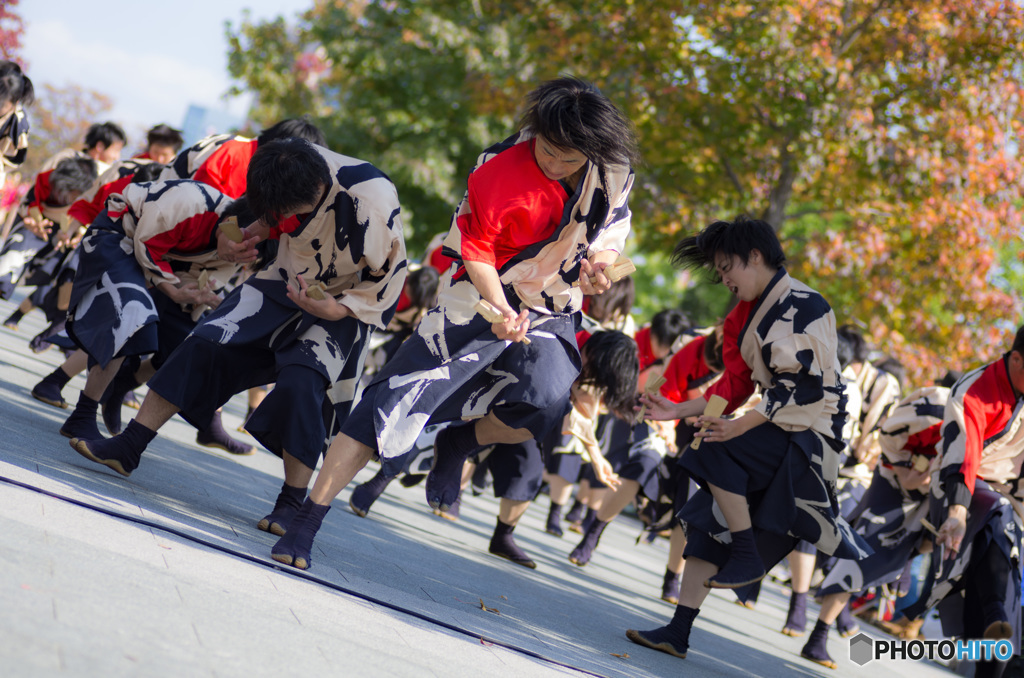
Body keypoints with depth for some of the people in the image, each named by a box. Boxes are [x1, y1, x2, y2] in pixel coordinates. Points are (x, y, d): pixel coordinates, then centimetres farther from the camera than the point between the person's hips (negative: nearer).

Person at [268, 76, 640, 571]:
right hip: (480, 301, -3)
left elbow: (612, 231, 11)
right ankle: (306, 522, -8)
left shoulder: (614, 172, -7)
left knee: (549, 403, -28)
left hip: (549, 314, 3)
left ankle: (457, 446, 3)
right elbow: (474, 251, -11)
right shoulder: (499, 173, -21)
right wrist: (502, 311, -26)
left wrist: (599, 263, -11)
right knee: (397, 400, -13)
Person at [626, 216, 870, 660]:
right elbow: (737, 384, 18)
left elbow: (803, 386, -20)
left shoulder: (801, 305, -13)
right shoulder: (753, 312, 16)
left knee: (715, 451, -25)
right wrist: (680, 411, 11)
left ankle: (748, 556, -13)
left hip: (809, 433, -9)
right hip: (778, 429, 9)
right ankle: (679, 632, 3)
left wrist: (743, 426, -26)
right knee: (709, 519, 1)